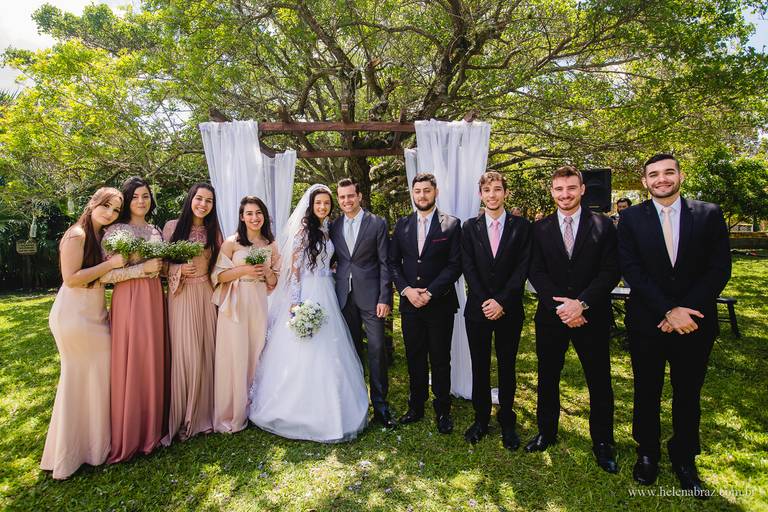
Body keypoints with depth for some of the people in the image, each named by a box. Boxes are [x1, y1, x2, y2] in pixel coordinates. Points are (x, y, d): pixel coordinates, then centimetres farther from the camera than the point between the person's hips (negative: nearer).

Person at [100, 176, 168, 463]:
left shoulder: (156, 231, 13)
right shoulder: (115, 231, -5)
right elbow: (104, 275, -12)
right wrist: (143, 268, -17)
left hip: (154, 300, 6)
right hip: (129, 300, -5)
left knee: (154, 361, 10)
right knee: (130, 364, 0)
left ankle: (152, 428, 25)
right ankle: (128, 437, 16)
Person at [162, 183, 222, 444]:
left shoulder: (213, 231, 9)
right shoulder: (172, 227, 0)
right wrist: (179, 270, -15)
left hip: (206, 296, 3)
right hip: (181, 296, -3)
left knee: (205, 353, 7)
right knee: (184, 354, -4)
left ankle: (201, 414, 24)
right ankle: (180, 418, 14)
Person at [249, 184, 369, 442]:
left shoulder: (325, 231, 13)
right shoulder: (303, 230, -8)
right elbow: (294, 267, -12)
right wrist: (295, 303, -18)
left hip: (325, 297, 7)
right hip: (305, 295, -7)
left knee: (326, 352, 11)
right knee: (302, 355, -1)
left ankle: (323, 409, 26)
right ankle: (296, 409, 17)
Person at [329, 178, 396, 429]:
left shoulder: (377, 224, -1)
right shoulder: (334, 226, 9)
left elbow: (385, 264, -4)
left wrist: (384, 299, -10)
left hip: (370, 295, -3)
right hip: (344, 296, 3)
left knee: (377, 349, -1)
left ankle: (380, 406, 11)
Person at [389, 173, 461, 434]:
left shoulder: (451, 224, -3)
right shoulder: (402, 224, 7)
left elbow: (455, 264, -8)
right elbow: (393, 262, 6)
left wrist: (430, 292, -14)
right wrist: (406, 289, -8)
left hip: (440, 304, -3)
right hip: (409, 303, 3)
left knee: (440, 360, 8)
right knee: (414, 358, 13)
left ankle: (442, 410, 24)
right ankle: (416, 406, 28)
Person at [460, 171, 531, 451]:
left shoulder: (521, 226, 1)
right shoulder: (470, 227, 4)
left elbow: (522, 268, -6)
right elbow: (468, 268, -1)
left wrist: (501, 301, -14)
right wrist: (485, 301, -12)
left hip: (509, 310, -1)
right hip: (478, 309, 1)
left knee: (507, 366, 11)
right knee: (479, 366, 10)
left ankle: (507, 420, 28)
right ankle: (481, 418, 26)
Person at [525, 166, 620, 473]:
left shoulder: (603, 225, -1)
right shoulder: (540, 229, 3)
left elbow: (610, 271, -7)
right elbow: (536, 272, -2)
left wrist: (581, 303, -19)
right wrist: (560, 306, -15)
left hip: (592, 317, -1)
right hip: (551, 317, 2)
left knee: (600, 382, 9)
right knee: (548, 378, 13)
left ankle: (602, 442, 29)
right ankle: (546, 432, 31)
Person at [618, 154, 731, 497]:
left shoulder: (709, 214, 1)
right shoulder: (631, 218, -2)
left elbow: (720, 269, -5)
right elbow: (631, 269, -9)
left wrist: (687, 310, -15)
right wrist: (668, 311, -17)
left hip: (695, 323, 1)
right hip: (647, 323, -1)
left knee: (688, 395, 14)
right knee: (647, 392, 13)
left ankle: (684, 460, 34)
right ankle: (647, 452, 33)